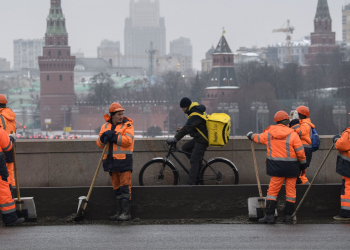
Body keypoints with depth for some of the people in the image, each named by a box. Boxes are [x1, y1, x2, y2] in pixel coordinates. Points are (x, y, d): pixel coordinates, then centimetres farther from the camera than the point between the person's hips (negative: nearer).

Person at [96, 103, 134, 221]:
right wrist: (103, 137, -11)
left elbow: (128, 140, -15)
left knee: (125, 187, -8)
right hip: (111, 161, 6)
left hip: (124, 160, -6)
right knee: (116, 188, 10)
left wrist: (113, 137, -15)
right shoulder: (105, 126, 14)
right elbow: (99, 143, 10)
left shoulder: (127, 125, -1)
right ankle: (119, 212, 16)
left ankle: (126, 212, -8)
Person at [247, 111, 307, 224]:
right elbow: (300, 152, -6)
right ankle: (288, 216, 9)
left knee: (273, 190, 4)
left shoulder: (269, 134, 3)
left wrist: (251, 136, 45)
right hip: (291, 167, -1)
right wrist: (303, 165, 8)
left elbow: (258, 138, 23)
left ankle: (270, 215, -1)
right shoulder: (292, 135, -7)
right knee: (291, 191, 7)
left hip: (276, 166, 1)